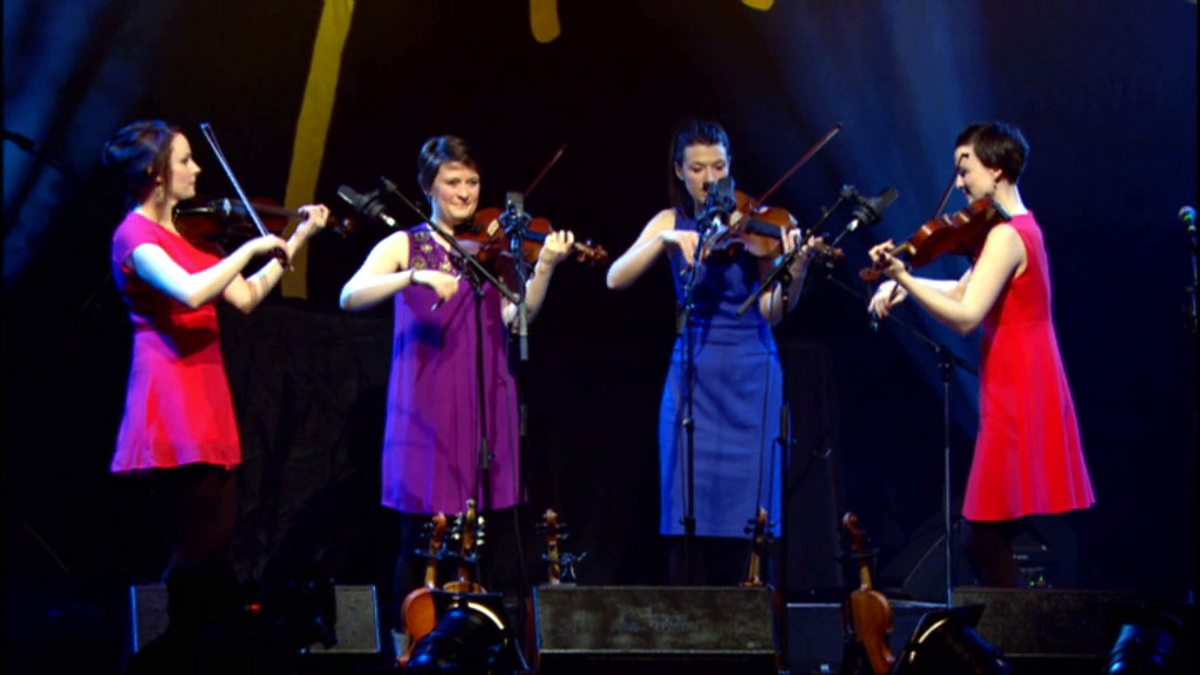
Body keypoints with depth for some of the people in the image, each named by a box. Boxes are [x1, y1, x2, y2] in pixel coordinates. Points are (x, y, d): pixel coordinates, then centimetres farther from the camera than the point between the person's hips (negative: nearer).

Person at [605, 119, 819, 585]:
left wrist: (794, 275, -28)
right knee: (690, 518, -5)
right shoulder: (672, 224, 5)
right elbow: (616, 279, -8)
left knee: (744, 513, -4)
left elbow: (771, 312, -9)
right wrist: (665, 240, -21)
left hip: (750, 378, -1)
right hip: (694, 379, 1)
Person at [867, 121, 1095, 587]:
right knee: (985, 543, 10)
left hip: (1016, 399, -10)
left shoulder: (1006, 236, -15)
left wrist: (903, 277, -28)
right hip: (1027, 390, 10)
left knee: (988, 541, -9)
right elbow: (963, 291, 20)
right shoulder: (1018, 228, 15)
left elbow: (965, 316, -23)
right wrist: (902, 285, 6)